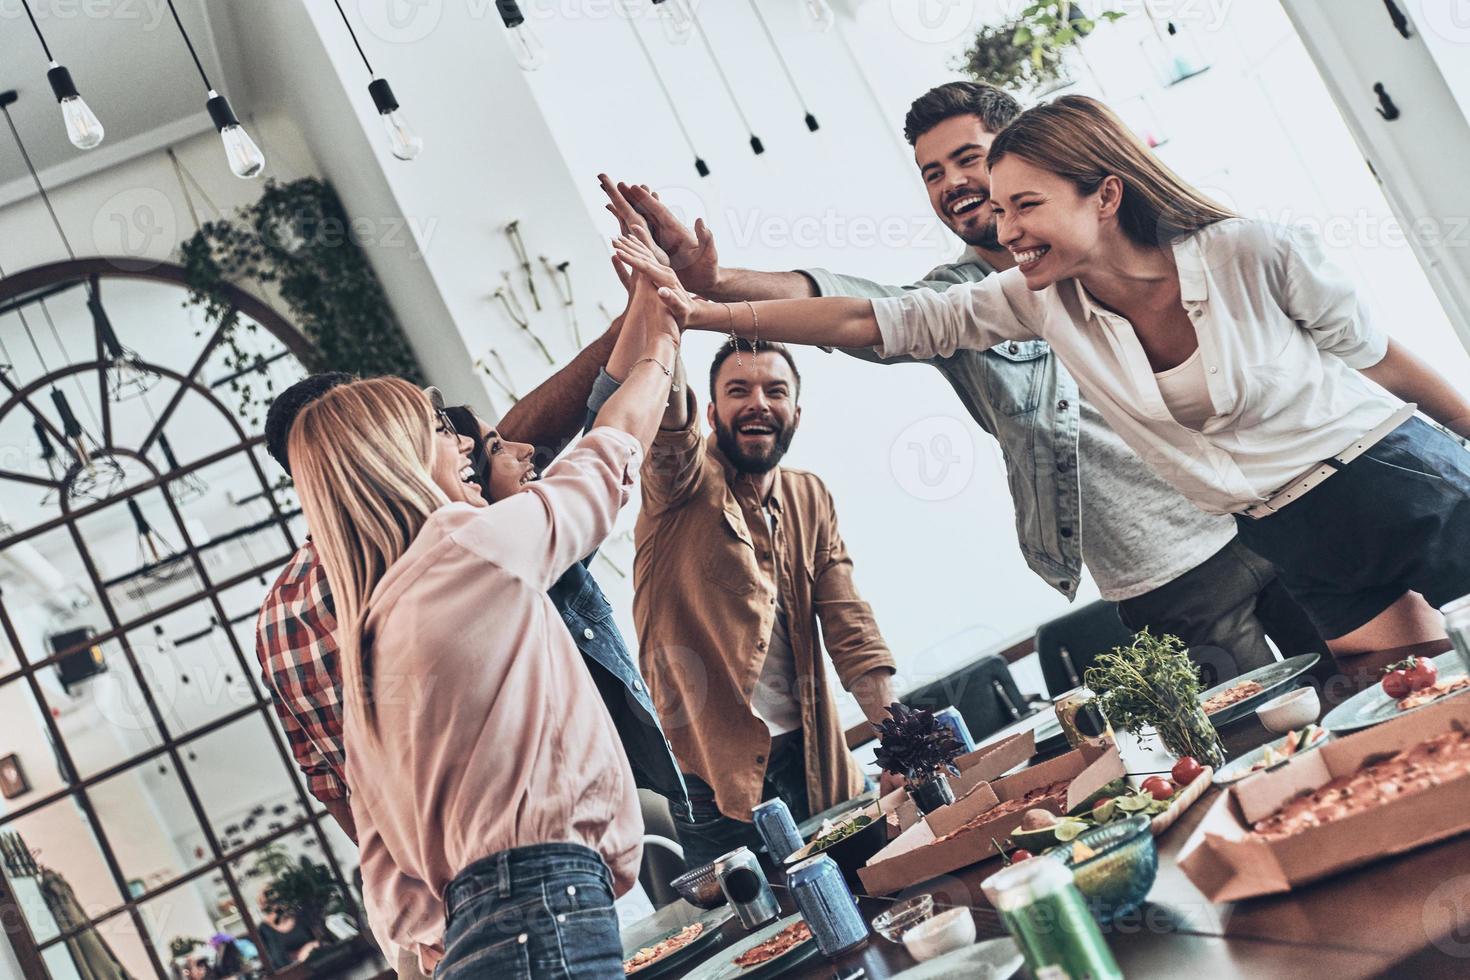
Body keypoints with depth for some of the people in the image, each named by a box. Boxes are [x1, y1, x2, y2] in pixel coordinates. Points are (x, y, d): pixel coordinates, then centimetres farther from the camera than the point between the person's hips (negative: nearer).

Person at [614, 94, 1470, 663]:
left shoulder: (1253, 255, -18)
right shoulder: (1042, 301, -8)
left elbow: (1375, 352, -4)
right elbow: (880, 321, -10)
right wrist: (707, 311, -15)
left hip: (1400, 480, -3)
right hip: (1295, 541, 3)